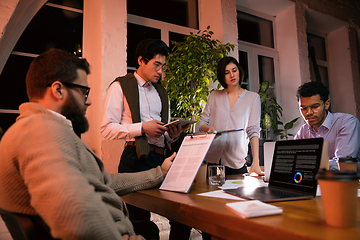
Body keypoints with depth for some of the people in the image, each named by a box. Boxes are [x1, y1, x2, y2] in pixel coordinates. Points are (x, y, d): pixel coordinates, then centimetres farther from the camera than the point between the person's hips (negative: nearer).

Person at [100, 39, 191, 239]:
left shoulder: (162, 92, 24)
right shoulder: (120, 86, 4)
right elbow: (107, 129, -5)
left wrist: (172, 135, 4)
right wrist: (142, 128, -14)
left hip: (162, 158, 6)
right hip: (137, 159, -5)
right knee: (140, 221, -3)